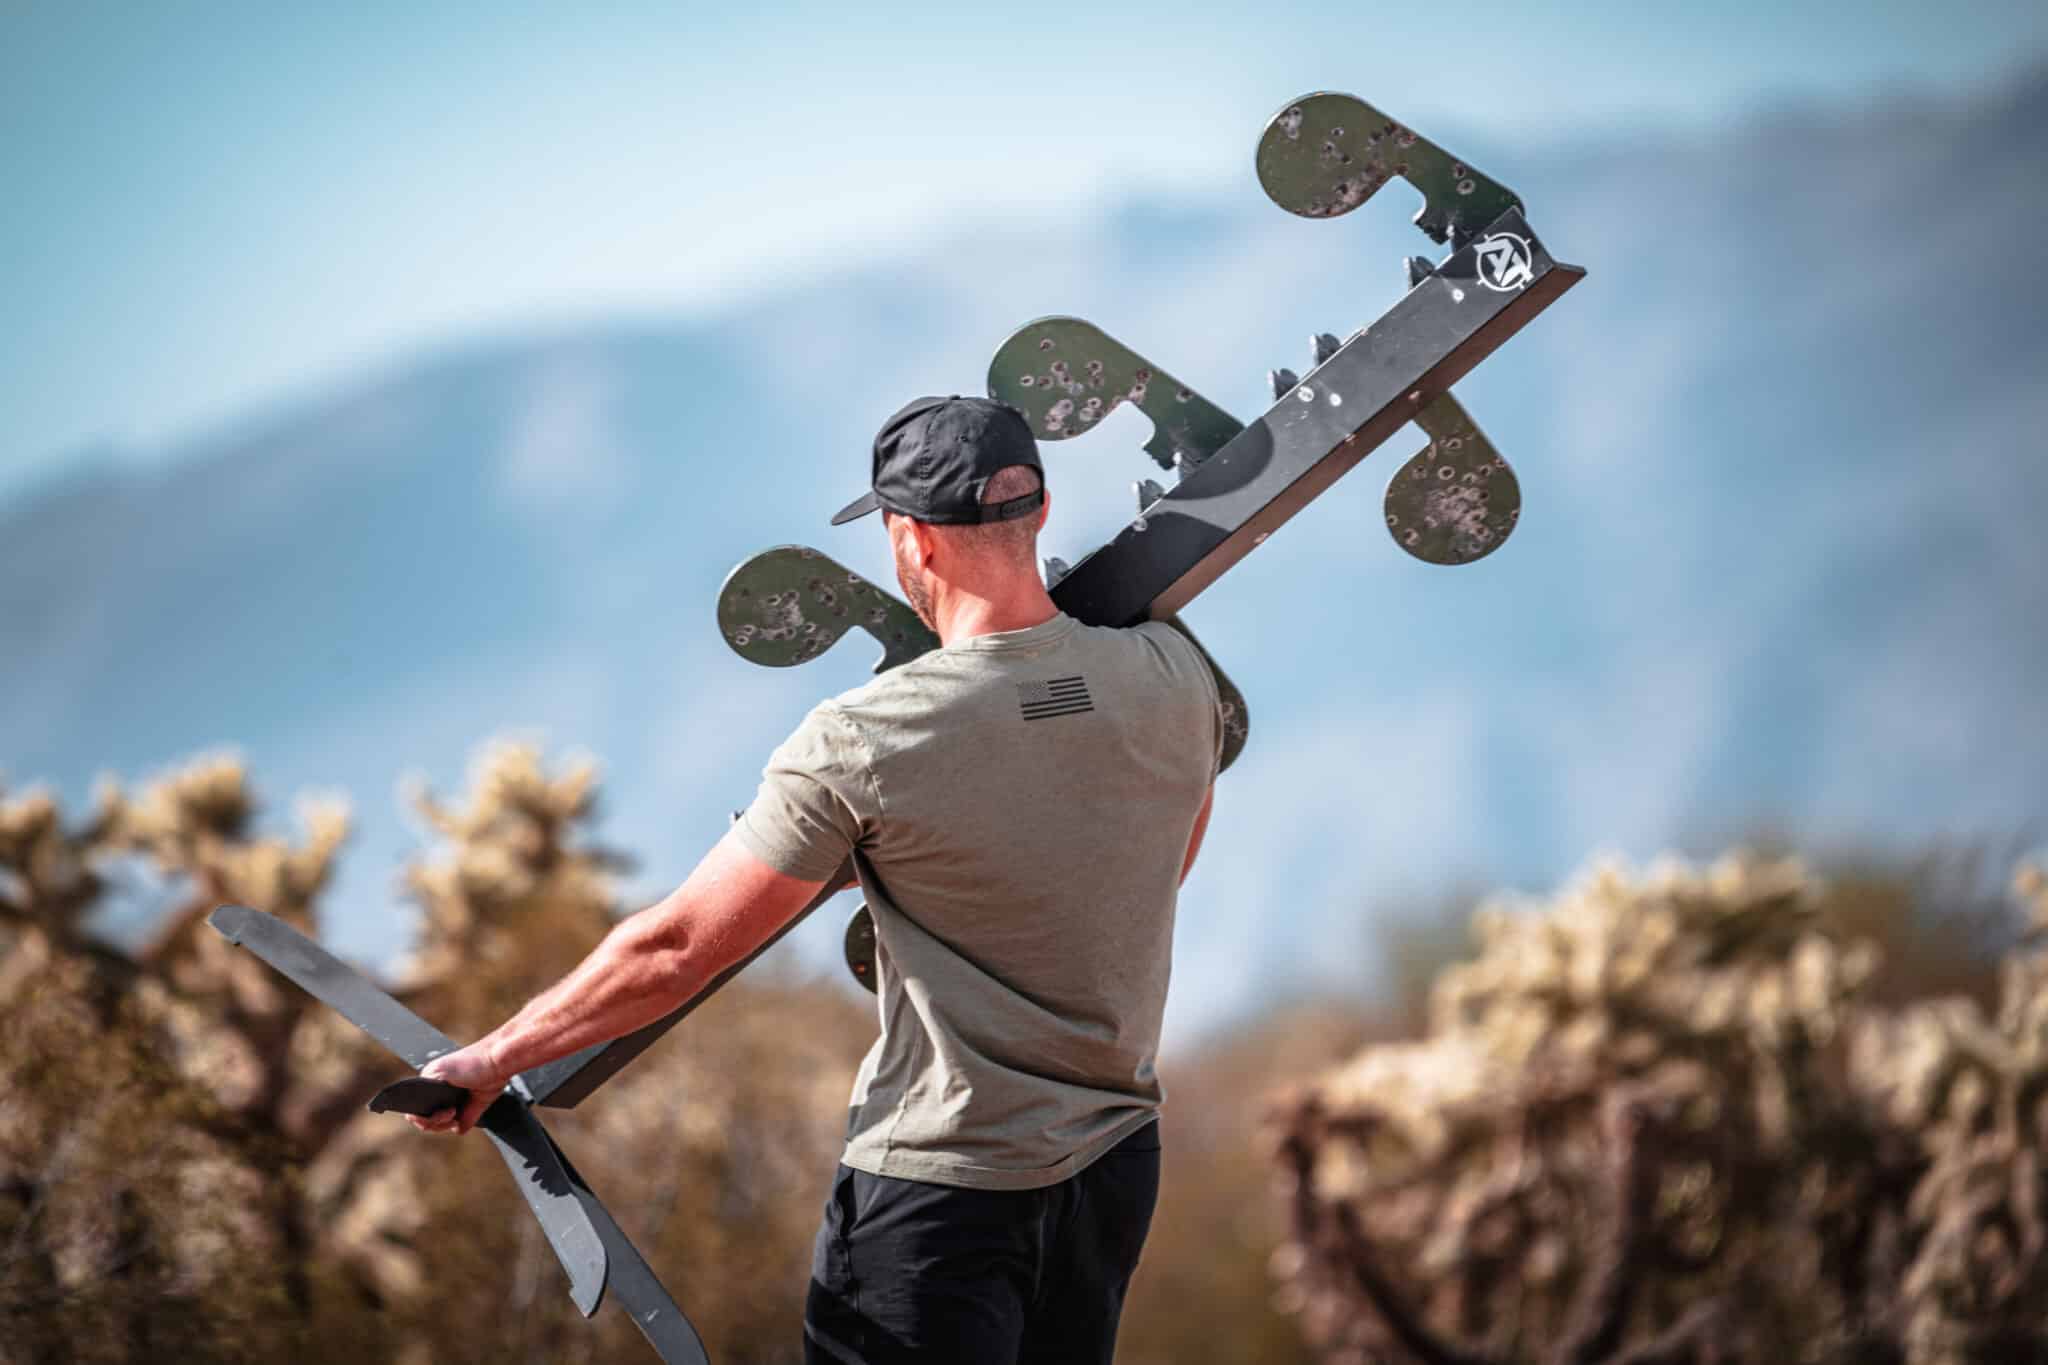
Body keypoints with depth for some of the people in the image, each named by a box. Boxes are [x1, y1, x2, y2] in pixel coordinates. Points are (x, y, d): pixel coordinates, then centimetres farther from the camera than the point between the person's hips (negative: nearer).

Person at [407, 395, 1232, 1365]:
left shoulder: (862, 742, -18)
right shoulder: (1177, 678, -5)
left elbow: (678, 949, -13)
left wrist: (497, 1055, -1)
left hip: (939, 1189, -5)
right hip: (1117, 1158, 6)